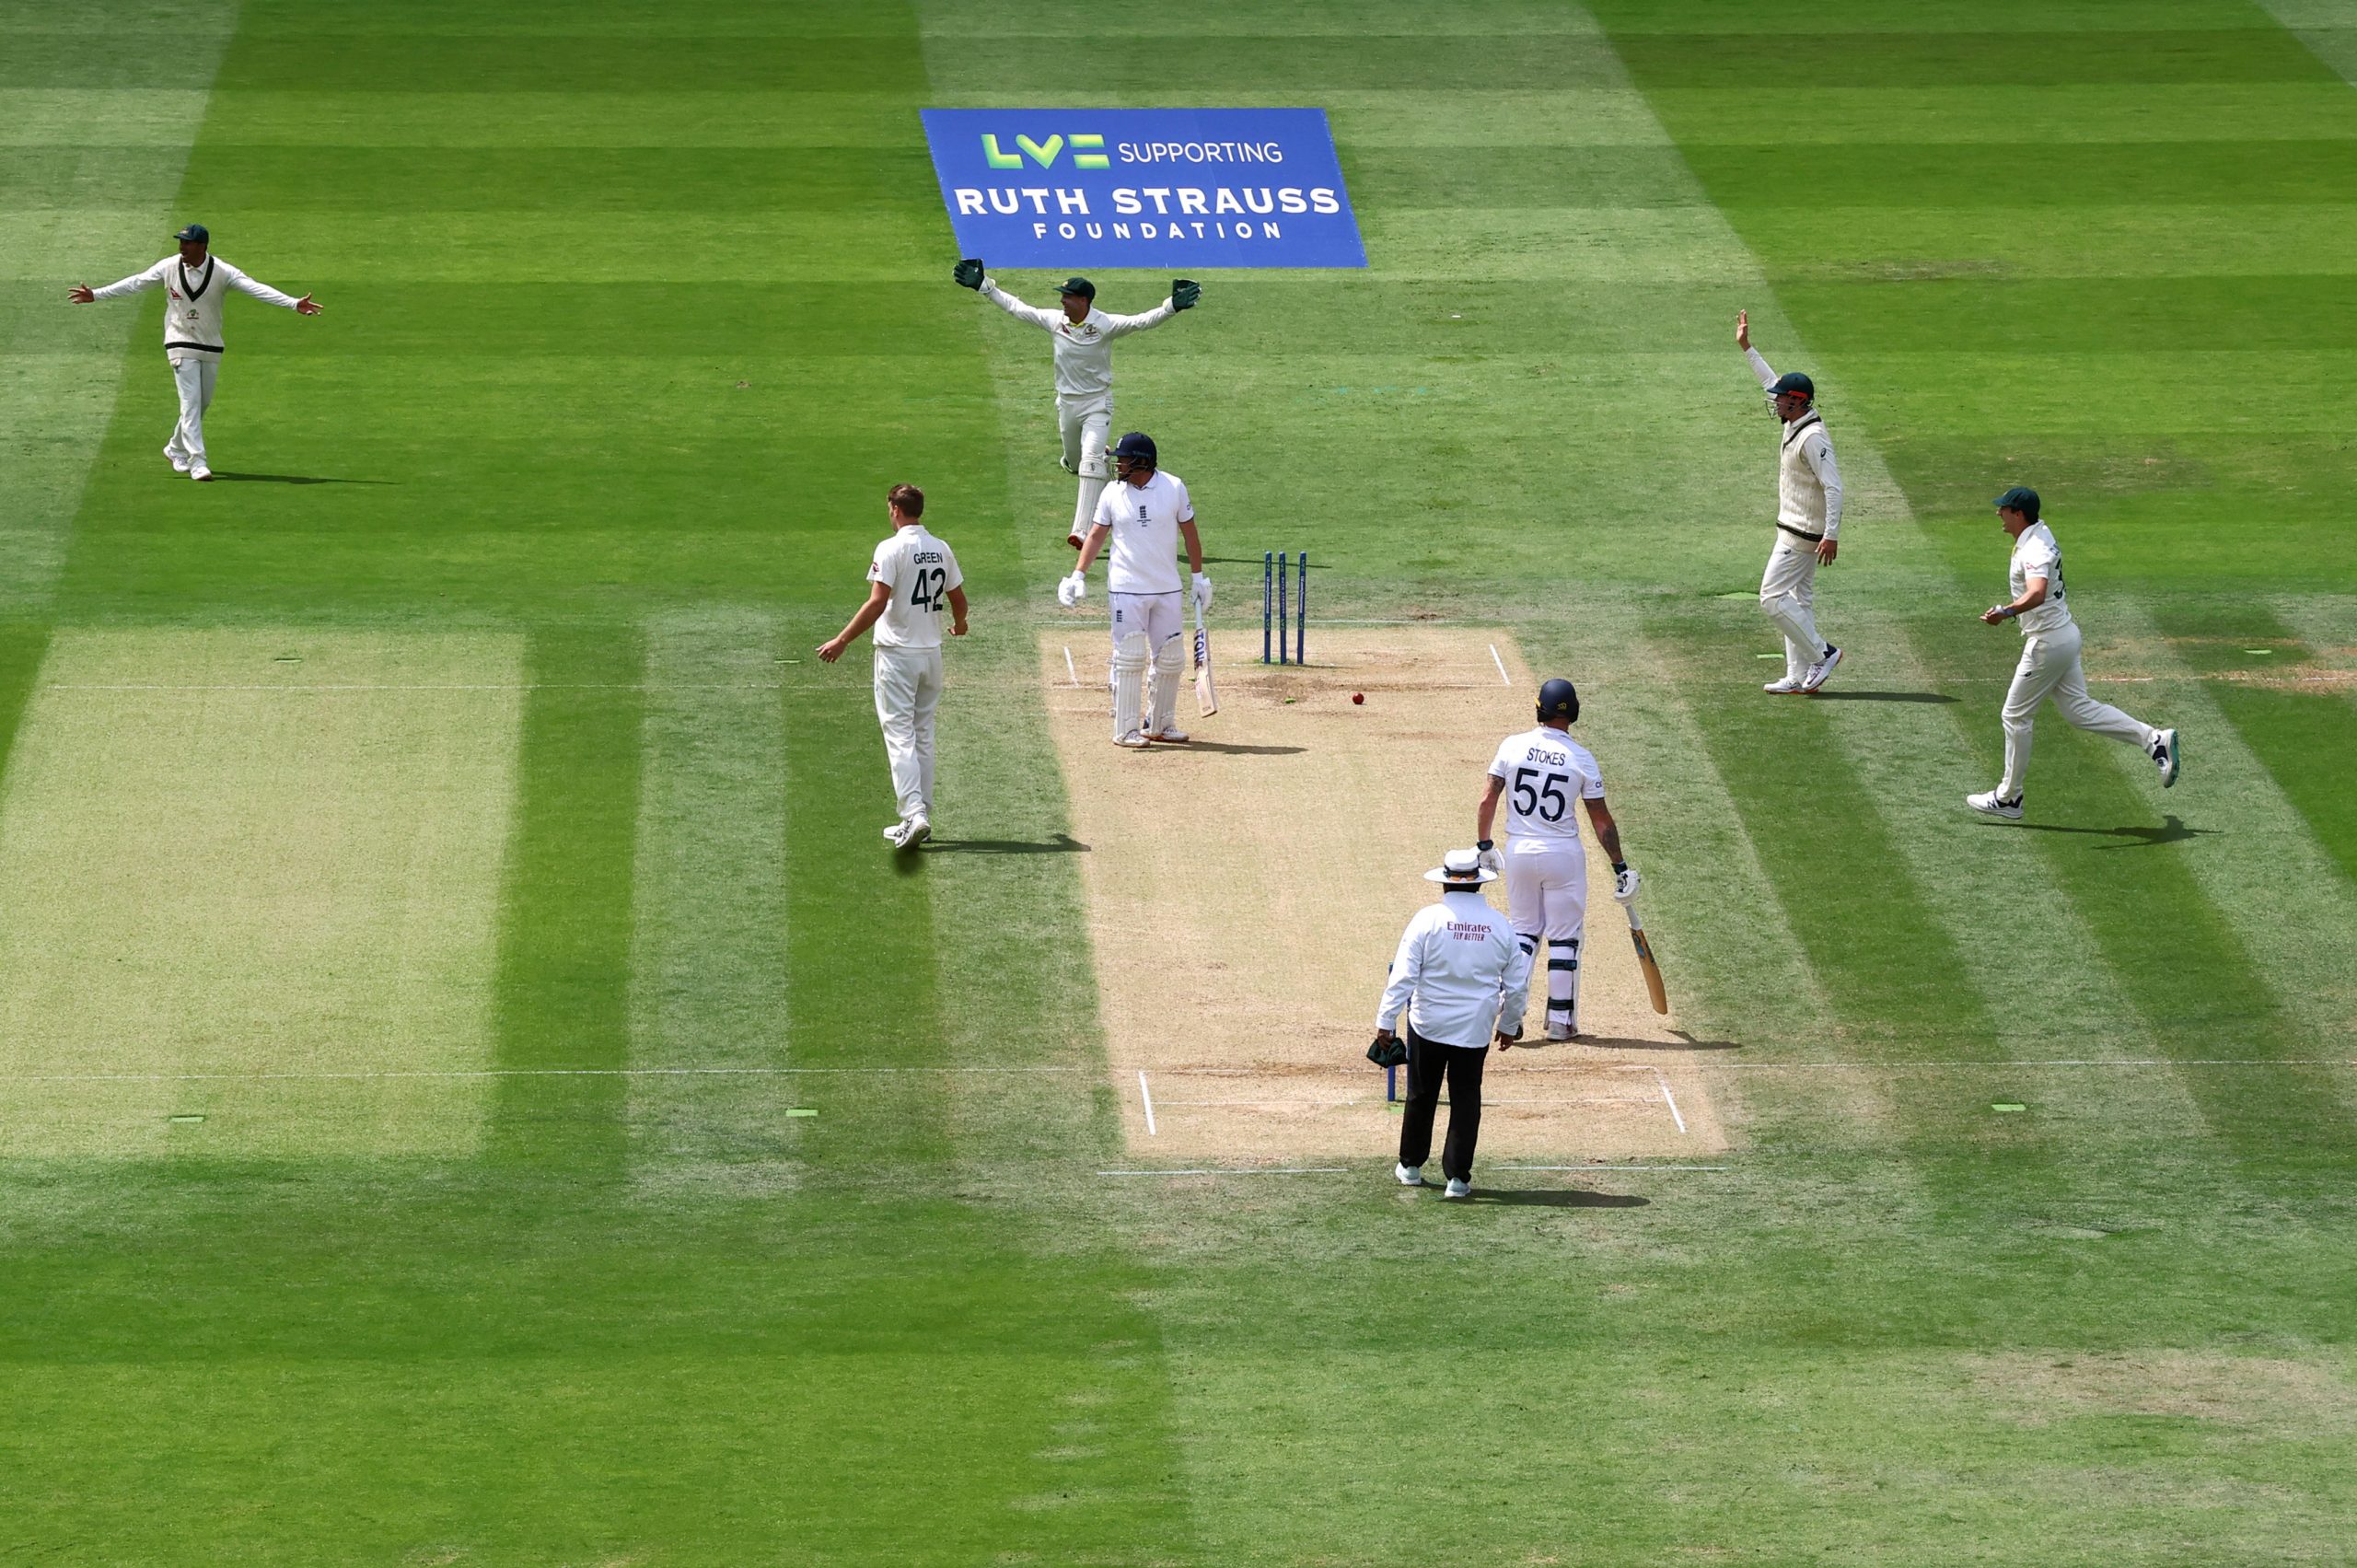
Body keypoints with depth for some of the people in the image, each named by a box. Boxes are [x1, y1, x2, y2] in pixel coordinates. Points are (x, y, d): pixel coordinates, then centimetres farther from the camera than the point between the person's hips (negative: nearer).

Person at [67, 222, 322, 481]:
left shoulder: (222, 272, -11)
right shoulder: (169, 268, -7)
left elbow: (256, 289, -19)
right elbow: (135, 283, 1)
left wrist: (294, 304, -30)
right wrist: (96, 295, 1)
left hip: (212, 347, 2)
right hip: (181, 343, -2)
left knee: (203, 402, 11)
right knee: (191, 402, -10)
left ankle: (176, 450, 32)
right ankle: (196, 461, -12)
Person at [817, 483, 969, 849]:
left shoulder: (892, 550, -14)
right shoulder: (942, 550, 5)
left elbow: (877, 603, -21)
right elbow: (958, 598, 14)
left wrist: (842, 640, -20)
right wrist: (959, 625, 37)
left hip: (897, 654, -6)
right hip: (931, 653, 6)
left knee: (900, 735, -7)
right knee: (923, 735, 14)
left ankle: (914, 814, -20)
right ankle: (922, 817, 15)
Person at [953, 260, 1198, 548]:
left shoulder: (1106, 325, -17)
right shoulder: (1055, 321, -3)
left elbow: (1142, 322, -26)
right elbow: (1016, 308, 6)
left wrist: (1172, 307, -42)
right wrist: (984, 286, 7)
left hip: (1097, 403, -6)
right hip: (1066, 403, 6)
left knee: (1090, 461, -20)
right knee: (1074, 462, 17)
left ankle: (1082, 531, -26)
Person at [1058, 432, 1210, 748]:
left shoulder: (1173, 488, -2)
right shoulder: (1112, 494, -1)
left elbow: (1189, 533, 6)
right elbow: (1096, 535, 3)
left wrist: (1199, 577, 6)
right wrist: (1078, 576, -9)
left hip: (1167, 589, 2)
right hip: (1126, 589, -2)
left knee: (1171, 659, 5)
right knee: (1129, 659, -5)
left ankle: (1160, 724, 19)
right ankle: (1126, 730, 1)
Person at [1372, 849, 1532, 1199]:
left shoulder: (1427, 920, -10)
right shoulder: (1500, 927, -1)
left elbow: (1403, 976, -13)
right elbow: (1517, 984, 7)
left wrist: (1386, 1022, -8)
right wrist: (1510, 1025, 22)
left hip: (1427, 1025, -1)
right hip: (1475, 1028, 1)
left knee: (1421, 1096, 14)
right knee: (1466, 1100, 8)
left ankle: (1411, 1166, 27)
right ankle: (1458, 1177, 5)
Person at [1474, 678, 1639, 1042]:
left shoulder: (1512, 746, -5)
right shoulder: (1581, 759, -8)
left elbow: (1487, 800, -4)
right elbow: (1602, 820, -5)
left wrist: (1484, 845, 9)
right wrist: (1620, 868, 2)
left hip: (1519, 852, 2)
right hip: (1563, 854, -2)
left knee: (1523, 930, 15)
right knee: (1564, 937, 8)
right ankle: (1560, 1020, 8)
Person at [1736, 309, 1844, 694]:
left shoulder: (1812, 437, -21)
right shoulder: (1796, 423, 8)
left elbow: (1833, 486, -27)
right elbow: (1772, 382, 24)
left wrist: (1832, 534, -31)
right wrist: (1746, 348, 27)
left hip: (1802, 534, -10)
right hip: (1795, 529, 10)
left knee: (1773, 597, -9)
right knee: (1798, 600, 11)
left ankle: (1821, 653, -6)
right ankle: (1799, 676, 13)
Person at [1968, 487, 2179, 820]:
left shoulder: (2034, 549, -23)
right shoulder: (2040, 534, 9)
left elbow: (2037, 594, -42)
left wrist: (2006, 612, -55)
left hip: (2047, 641, -10)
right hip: (2065, 634, 10)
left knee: (2016, 715, 1)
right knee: (2078, 708, 13)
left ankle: (2008, 798, 10)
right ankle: (2154, 739, 5)